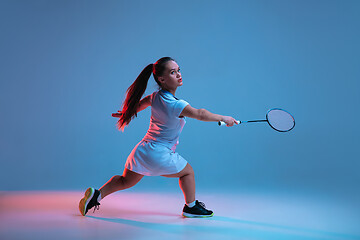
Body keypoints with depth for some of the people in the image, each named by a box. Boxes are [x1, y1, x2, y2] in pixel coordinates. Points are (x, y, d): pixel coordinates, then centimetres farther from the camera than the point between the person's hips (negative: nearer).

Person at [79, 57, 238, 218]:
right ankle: (191, 207, 26)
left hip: (142, 150, 7)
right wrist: (223, 118, -16)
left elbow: (139, 104, 21)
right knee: (187, 172, 16)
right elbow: (200, 114, -27)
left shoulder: (155, 96, 2)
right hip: (160, 155, -7)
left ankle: (97, 194, 16)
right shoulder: (175, 105, -23)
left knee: (125, 181, 22)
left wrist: (127, 114, 40)